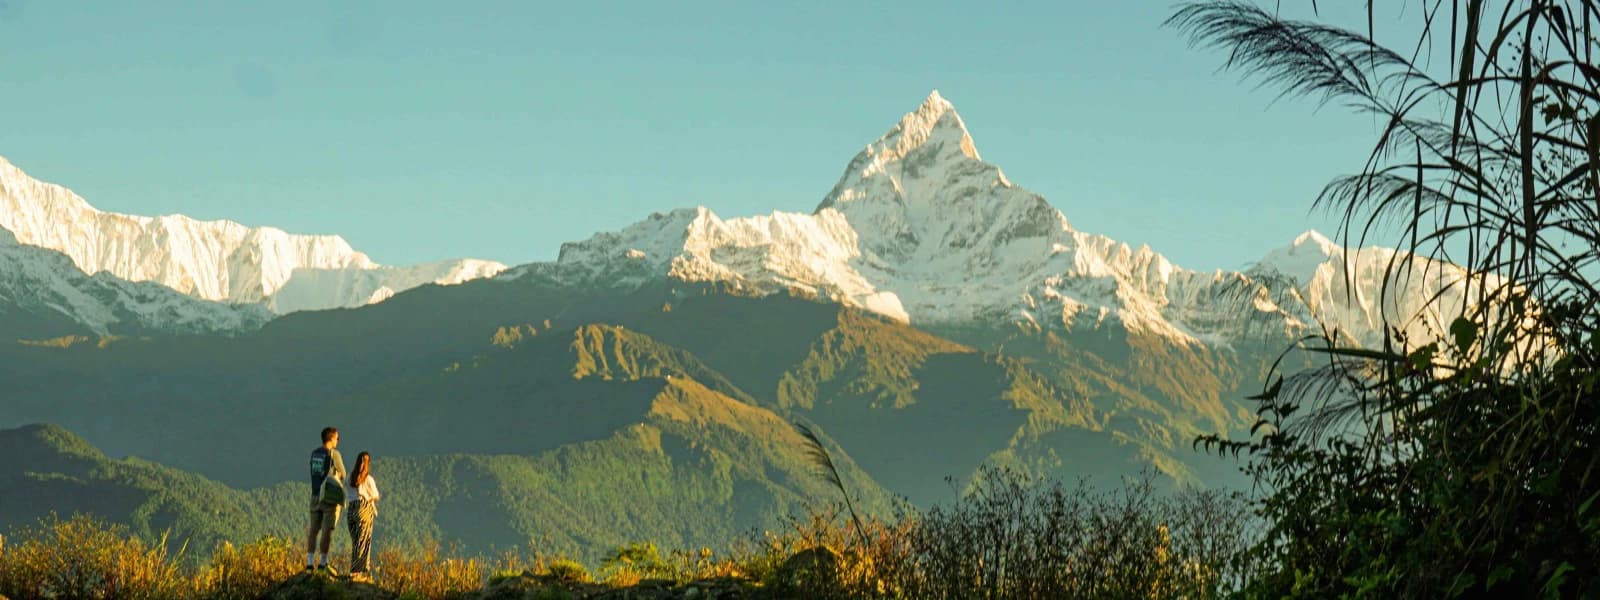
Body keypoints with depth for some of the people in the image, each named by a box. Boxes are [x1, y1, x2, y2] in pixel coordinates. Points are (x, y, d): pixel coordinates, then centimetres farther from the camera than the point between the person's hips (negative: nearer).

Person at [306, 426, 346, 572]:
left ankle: (309, 562, 3)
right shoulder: (334, 454, -10)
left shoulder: (314, 453, 9)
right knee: (327, 530, -4)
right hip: (330, 496, -6)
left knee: (313, 529, 6)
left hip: (315, 495, 6)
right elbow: (342, 474, -2)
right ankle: (323, 562, -5)